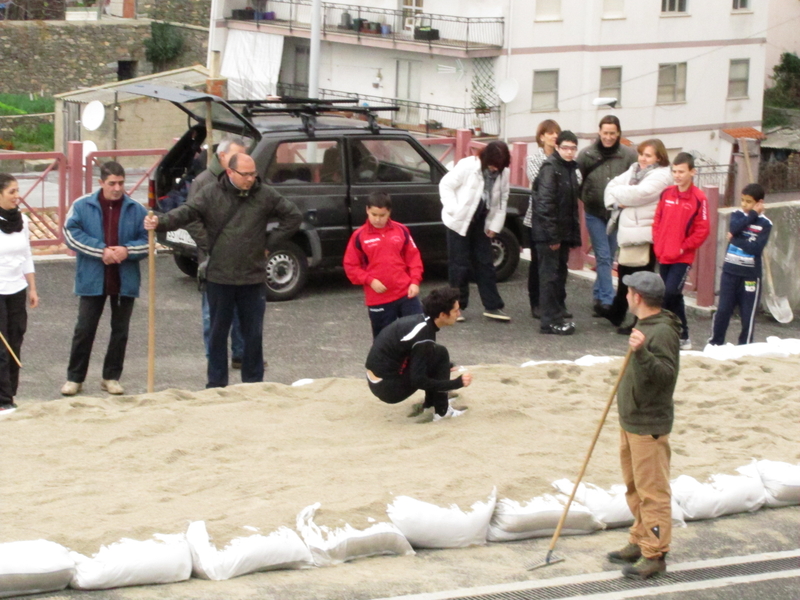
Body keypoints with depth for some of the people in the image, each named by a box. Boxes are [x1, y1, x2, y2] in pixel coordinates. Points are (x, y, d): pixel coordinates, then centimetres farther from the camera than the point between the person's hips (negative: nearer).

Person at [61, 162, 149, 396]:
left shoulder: (136, 210, 2)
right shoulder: (82, 206, -2)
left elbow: (148, 242, 2)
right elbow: (71, 234, -10)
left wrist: (127, 251, -18)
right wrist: (101, 251, -19)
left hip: (125, 281, 2)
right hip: (92, 280, -2)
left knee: (120, 331, 10)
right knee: (84, 330, 2)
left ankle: (111, 377, 22)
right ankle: (75, 378, 12)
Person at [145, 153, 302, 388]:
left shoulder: (265, 195, 0)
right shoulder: (211, 195, -4)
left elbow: (294, 217, 9)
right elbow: (185, 212, -16)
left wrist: (269, 242, 2)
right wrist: (160, 222, -35)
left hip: (253, 279, 1)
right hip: (219, 278, -1)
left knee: (253, 334, 8)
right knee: (218, 333, 8)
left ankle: (253, 384, 20)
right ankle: (216, 384, 17)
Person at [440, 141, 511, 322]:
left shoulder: (503, 173, -5)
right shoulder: (467, 166, -19)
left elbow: (502, 198, 4)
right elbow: (445, 185, -13)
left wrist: (495, 225, 1)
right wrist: (454, 211, -18)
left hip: (481, 223, 5)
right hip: (460, 221, -5)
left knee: (485, 263, 7)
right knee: (460, 264, 0)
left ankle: (492, 306, 12)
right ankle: (457, 306, 11)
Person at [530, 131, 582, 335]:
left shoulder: (571, 169, 14)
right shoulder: (550, 168, -13)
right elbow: (545, 203, -20)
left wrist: (574, 234, 13)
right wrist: (552, 235, -21)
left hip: (563, 232, 9)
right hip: (548, 233, -9)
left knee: (560, 274, 13)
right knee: (550, 275, -6)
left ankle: (559, 316, 21)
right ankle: (551, 321, -4)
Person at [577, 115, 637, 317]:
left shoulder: (629, 155, -9)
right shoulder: (586, 154, -7)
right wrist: (585, 199, 0)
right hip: (594, 214, -1)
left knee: (609, 257, 13)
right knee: (603, 256, -7)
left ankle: (599, 295, 28)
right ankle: (607, 300, -8)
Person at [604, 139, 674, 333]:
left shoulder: (661, 175, -9)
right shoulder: (634, 170, 17)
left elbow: (640, 193, -21)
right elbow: (612, 185, 11)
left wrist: (617, 193, -6)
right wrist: (616, 201, -9)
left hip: (645, 235, -8)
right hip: (628, 233, 8)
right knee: (624, 274, 20)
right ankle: (616, 315, 35)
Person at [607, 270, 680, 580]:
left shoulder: (663, 331, -20)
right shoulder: (644, 325, 11)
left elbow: (667, 373, -31)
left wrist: (642, 353, -43)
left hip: (649, 426, -10)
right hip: (631, 420, 10)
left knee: (652, 491, -5)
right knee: (634, 487, 18)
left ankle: (655, 554, -1)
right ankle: (640, 542, 29)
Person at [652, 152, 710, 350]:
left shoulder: (698, 198, -10)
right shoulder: (666, 194, 6)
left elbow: (702, 230, -9)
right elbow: (657, 220, 13)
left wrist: (683, 247, -11)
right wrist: (658, 244, 2)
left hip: (682, 258, -6)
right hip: (663, 256, 6)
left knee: (671, 293, -15)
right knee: (674, 296, 11)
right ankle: (683, 337, 22)